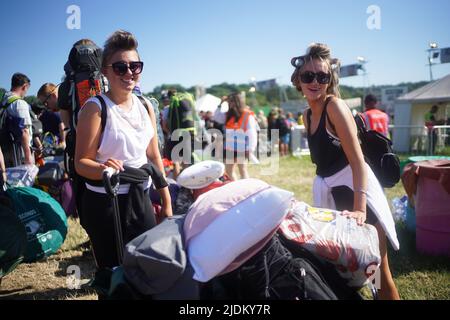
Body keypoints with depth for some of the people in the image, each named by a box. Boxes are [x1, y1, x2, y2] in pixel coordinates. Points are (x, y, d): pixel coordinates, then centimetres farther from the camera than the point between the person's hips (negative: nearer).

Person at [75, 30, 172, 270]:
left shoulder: (145, 106, 5)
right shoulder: (95, 108, -12)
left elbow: (154, 156, 10)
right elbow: (81, 162, -13)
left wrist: (166, 201, 10)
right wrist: (103, 169, -35)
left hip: (141, 199, 5)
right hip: (105, 203, -5)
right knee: (113, 268, 5)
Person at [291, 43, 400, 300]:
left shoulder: (335, 105, -14)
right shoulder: (308, 115, 10)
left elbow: (358, 159, -20)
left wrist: (359, 209, -27)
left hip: (357, 187, -7)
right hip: (329, 191, 7)